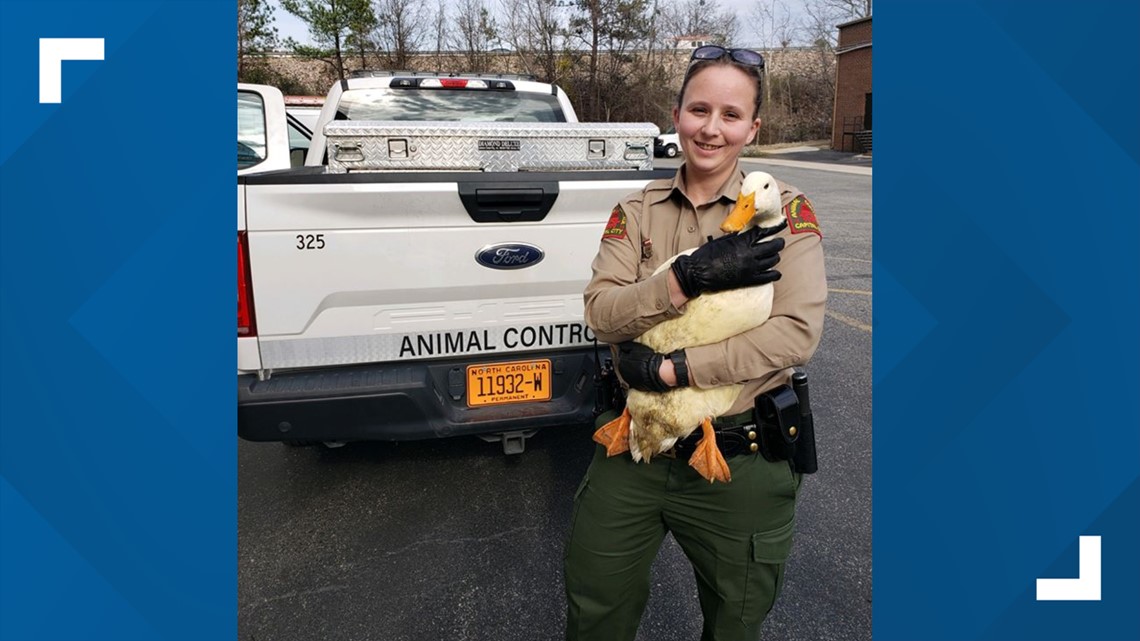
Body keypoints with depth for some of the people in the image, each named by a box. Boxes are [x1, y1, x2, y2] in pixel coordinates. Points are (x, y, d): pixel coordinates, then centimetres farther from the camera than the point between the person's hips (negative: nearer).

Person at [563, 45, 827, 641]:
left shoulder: (784, 209, -7)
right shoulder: (636, 210, 1)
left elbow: (798, 331, -18)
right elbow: (600, 313, -10)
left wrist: (671, 369, -21)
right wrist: (689, 276, -26)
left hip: (741, 460, -2)